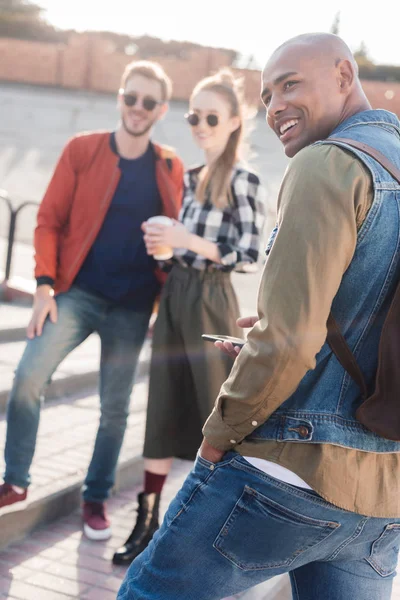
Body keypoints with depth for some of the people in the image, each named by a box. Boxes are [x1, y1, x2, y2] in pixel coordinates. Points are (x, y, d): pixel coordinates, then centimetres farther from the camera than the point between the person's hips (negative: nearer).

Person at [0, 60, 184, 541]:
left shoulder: (171, 169, 4)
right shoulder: (82, 150, -1)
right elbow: (50, 219, -2)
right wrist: (45, 285, -11)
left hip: (132, 307, 2)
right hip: (77, 292, -1)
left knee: (115, 408, 8)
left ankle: (96, 498, 27)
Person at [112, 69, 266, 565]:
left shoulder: (243, 181, -8)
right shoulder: (191, 178, 13)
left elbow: (250, 254, -13)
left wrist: (188, 241, -20)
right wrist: (162, 241, 0)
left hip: (209, 300, -7)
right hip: (174, 294, 7)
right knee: (163, 410, 7)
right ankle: (147, 522, 14)